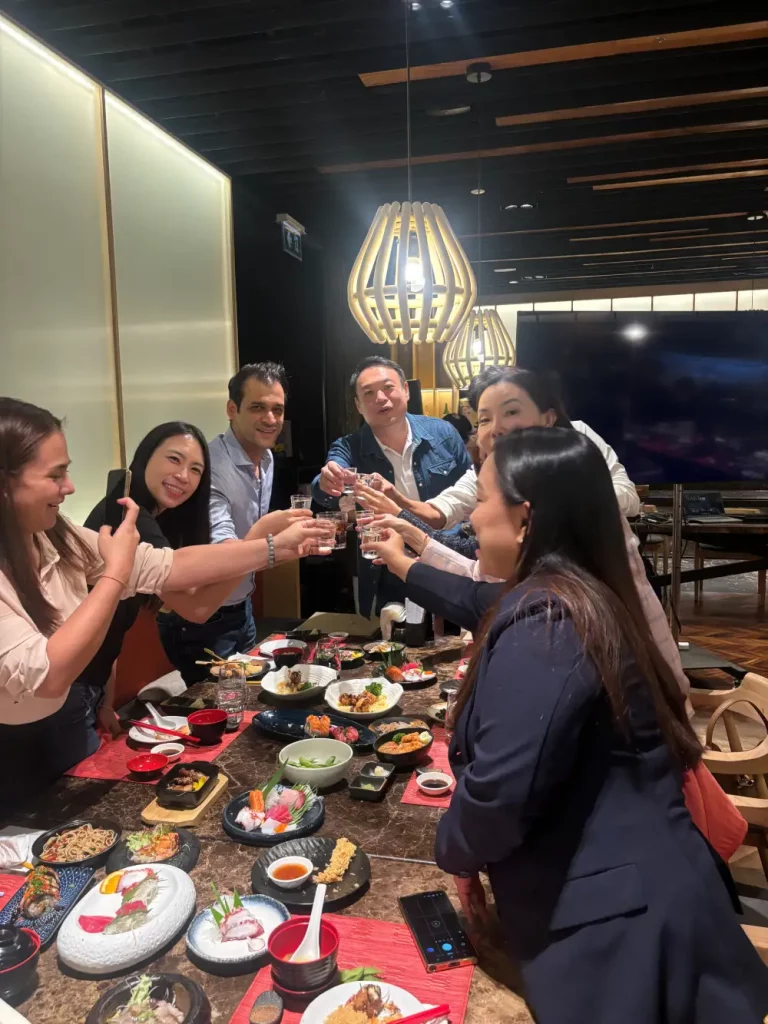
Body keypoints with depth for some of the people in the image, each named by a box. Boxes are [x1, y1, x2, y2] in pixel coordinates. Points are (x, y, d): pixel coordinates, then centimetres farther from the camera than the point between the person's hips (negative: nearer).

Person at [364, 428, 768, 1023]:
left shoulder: (543, 621, -25)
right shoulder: (582, 595, 6)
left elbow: (501, 787, -31)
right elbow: (482, 602, 24)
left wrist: (457, 851, -9)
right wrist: (401, 564, 34)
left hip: (611, 914, -9)